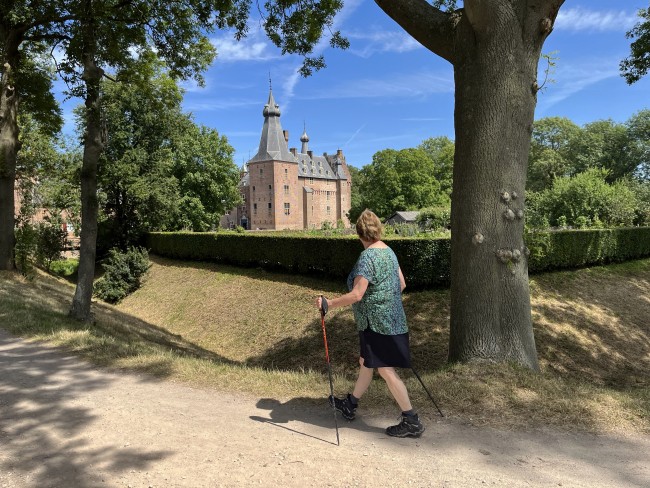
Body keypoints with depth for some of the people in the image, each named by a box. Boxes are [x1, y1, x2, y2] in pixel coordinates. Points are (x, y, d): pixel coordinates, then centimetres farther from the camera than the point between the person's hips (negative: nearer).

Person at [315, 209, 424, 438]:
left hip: (378, 322, -10)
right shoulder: (388, 251, 7)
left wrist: (329, 303, -18)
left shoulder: (367, 256, -20)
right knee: (366, 362, 20)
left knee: (386, 370, -1)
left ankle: (411, 421, 8)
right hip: (391, 319, 10)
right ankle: (350, 405, 36)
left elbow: (356, 294, -26)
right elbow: (401, 284, 14)